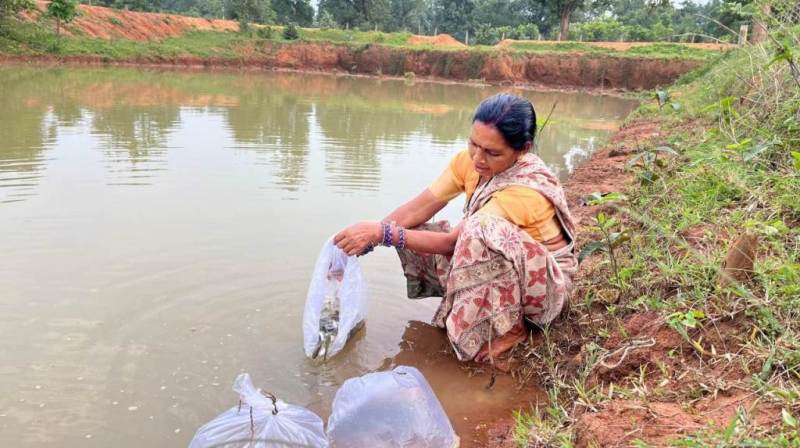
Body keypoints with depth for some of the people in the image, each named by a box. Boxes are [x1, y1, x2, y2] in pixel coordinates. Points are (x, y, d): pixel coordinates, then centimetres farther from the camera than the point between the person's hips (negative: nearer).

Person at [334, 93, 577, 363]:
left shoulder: (527, 188, -32)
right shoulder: (470, 160, -11)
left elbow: (451, 241, -30)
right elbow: (415, 210, -11)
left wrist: (383, 233, -32)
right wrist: (368, 236, -23)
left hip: (546, 282, -7)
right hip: (497, 266, 7)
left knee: (483, 230, -37)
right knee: (411, 236, -9)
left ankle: (511, 328, -16)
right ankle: (492, 305, 2)